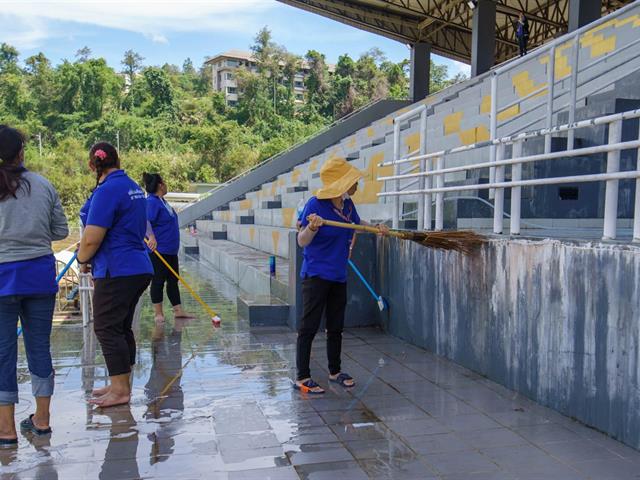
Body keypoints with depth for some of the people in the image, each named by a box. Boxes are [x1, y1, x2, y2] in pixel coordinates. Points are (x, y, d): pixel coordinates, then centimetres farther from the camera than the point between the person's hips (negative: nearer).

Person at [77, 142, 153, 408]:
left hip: (117, 272, -9)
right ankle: (120, 384, 25)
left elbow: (92, 239, -20)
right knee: (121, 328, 15)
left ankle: (120, 390, 4)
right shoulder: (133, 187, 14)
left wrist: (82, 259, 2)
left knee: (107, 328, -1)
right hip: (138, 268, 9)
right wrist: (95, 265, 24)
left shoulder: (107, 190, -15)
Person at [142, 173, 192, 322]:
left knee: (173, 280, 12)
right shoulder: (151, 202, -15)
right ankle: (158, 313, 9)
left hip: (171, 250, 10)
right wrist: (151, 238, -36)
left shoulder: (162, 201, 15)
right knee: (158, 281, 0)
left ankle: (178, 310, 19)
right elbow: (146, 222, -25)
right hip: (158, 251, -10)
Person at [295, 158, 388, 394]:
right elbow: (302, 241, -18)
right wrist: (312, 226, -37)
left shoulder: (348, 204, 4)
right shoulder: (315, 204, -16)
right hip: (316, 275, -7)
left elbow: (357, 223, 27)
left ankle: (335, 372, 30)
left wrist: (377, 227, 11)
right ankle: (302, 378, 6)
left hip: (338, 276, 7)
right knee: (309, 327, -2)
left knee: (336, 327, 16)